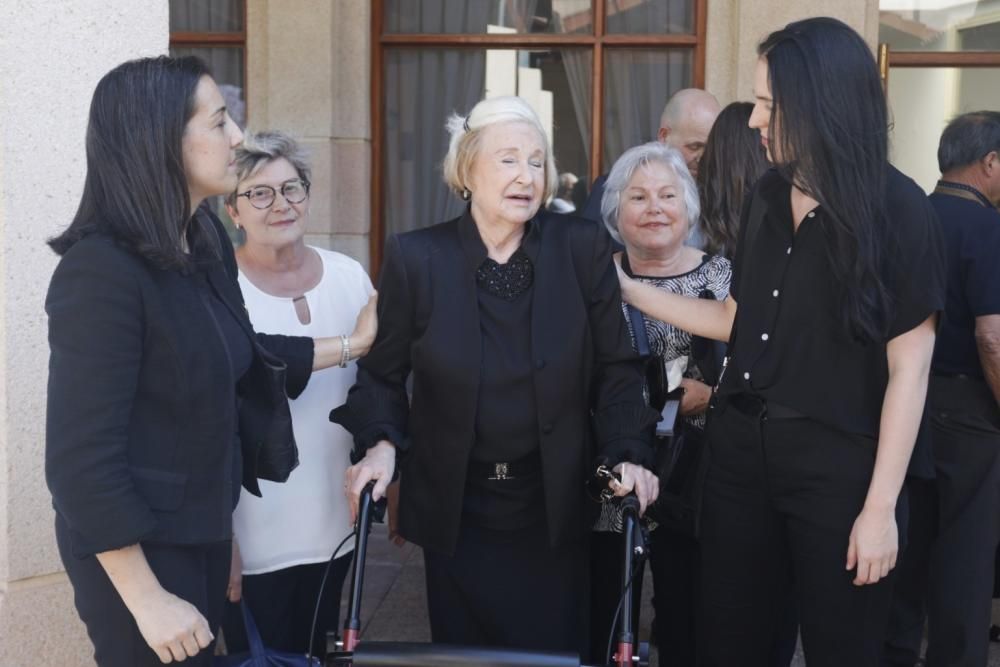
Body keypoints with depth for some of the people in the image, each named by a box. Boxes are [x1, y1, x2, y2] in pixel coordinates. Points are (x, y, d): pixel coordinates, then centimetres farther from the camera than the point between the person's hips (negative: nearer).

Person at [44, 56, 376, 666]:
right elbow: (82, 458, -25)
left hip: (203, 530, 8)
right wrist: (147, 600, -22)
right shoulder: (101, 270, -25)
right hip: (136, 548, -8)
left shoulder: (205, 240, 1)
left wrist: (353, 345, 17)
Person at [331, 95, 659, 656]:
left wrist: (628, 454, -13)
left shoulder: (584, 247, -6)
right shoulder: (416, 257, -7)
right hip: (455, 508, 0)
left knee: (556, 652, 10)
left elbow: (616, 368, -1)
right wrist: (381, 443, -15)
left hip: (556, 506, 0)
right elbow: (383, 374, 2)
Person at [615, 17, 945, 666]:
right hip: (741, 447, 6)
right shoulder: (770, 196, 7)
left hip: (838, 464, -5)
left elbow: (909, 368, -12)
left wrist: (880, 507, -14)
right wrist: (628, 287, 10)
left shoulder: (899, 209, -11)